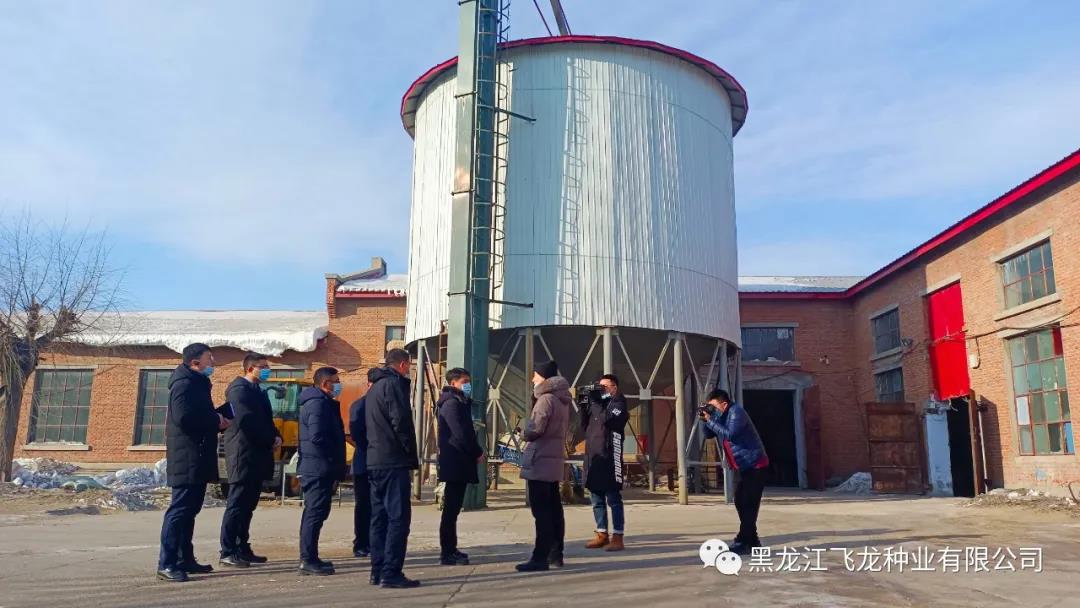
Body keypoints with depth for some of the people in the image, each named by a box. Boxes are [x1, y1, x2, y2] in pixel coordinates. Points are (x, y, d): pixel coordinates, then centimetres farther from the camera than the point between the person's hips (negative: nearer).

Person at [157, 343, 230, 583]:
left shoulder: (198, 383, 20)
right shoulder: (185, 384, -13)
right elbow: (183, 417, -25)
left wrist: (217, 420, 6)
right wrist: (216, 421, -15)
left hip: (197, 459, 10)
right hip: (187, 459, -10)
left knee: (190, 509, 14)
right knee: (179, 509, -8)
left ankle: (185, 559, 22)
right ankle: (167, 563, -4)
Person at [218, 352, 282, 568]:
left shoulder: (258, 391, 18)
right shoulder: (239, 389, -11)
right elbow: (246, 421, -20)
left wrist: (276, 437, 1)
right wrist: (271, 440, -13)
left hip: (257, 458, 9)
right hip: (243, 456, -9)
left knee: (247, 506, 12)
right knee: (237, 505, -5)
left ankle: (242, 549, 19)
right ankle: (228, 553, -1)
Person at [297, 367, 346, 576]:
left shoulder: (323, 402, 18)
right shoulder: (318, 403, -15)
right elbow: (317, 436, -26)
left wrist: (337, 464, 13)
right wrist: (334, 455, -13)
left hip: (315, 469, 11)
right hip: (319, 467, -11)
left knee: (314, 512, 15)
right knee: (316, 513, -6)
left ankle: (308, 558, 23)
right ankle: (308, 560, -2)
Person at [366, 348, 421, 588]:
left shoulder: (375, 387, 20)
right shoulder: (394, 383, -8)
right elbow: (401, 422, -16)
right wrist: (412, 456, -7)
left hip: (374, 461, 9)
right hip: (394, 461, -9)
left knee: (380, 517, 12)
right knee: (398, 516, -7)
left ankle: (378, 571, 15)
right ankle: (391, 573, -8)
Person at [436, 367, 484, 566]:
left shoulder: (459, 402, 20)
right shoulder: (452, 403, -12)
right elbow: (461, 434, -19)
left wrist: (475, 451, 8)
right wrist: (478, 452, -9)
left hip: (458, 463, 10)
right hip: (456, 463, -10)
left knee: (453, 507, 13)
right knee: (451, 508, -6)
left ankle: (450, 550, 19)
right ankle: (447, 553, -2)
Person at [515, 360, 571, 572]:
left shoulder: (546, 399, -14)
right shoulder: (563, 400, 15)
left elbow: (535, 429, -21)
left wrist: (525, 434, 0)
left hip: (540, 461, -9)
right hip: (555, 459, 9)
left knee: (541, 510, -7)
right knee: (554, 508, 12)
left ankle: (541, 557, -6)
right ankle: (555, 553, 18)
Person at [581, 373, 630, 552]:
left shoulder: (618, 402, -2)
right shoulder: (597, 402, 17)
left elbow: (608, 420, -21)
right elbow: (584, 424, 16)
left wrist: (595, 402, -13)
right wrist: (585, 405, 5)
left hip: (609, 457, -7)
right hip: (593, 457, 7)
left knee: (613, 499, -4)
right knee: (597, 500, 11)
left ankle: (617, 537, -1)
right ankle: (602, 535, 19)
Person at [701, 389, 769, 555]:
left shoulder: (736, 412, -18)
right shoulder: (720, 416, 9)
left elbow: (729, 434, -30)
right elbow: (708, 435, 12)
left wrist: (710, 420, -25)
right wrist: (705, 420, -5)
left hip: (755, 465, -10)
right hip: (742, 466, 10)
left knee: (749, 504, -10)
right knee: (740, 503, 10)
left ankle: (742, 543, -9)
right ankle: (752, 541, 18)